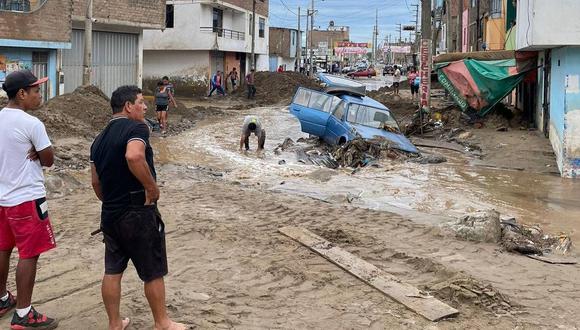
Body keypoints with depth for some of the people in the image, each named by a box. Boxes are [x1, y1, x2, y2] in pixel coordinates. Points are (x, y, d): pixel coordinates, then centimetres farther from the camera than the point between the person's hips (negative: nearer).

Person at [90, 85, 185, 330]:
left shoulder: (100, 139, 12)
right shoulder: (136, 128, -13)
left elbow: (96, 182, 14)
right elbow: (134, 156, -34)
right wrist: (152, 187, -23)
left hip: (109, 214, 8)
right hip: (138, 213, -8)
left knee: (113, 271, 15)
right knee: (153, 273, 7)